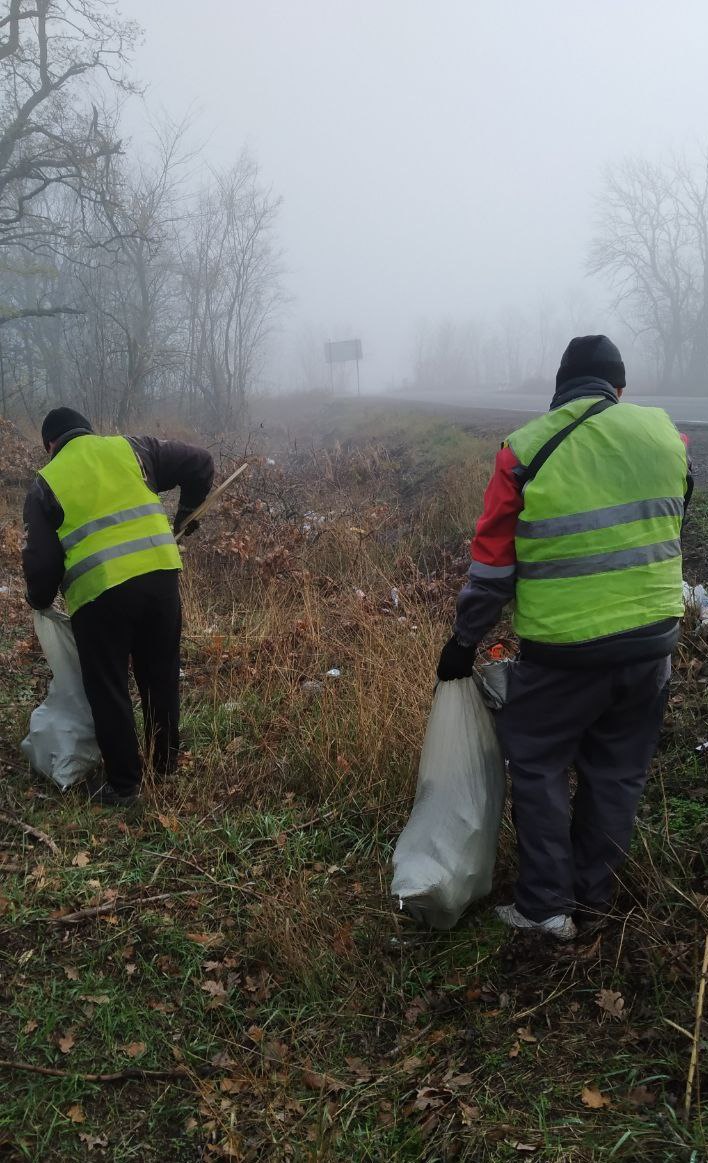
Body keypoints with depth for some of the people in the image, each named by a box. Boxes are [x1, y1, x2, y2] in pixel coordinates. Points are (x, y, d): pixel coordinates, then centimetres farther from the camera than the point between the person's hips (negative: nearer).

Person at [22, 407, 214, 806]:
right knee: (161, 676, 19)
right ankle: (167, 763, 34)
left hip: (99, 593, -3)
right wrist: (188, 513, 23)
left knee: (108, 690, 11)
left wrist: (40, 600, 24)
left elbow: (42, 560, 5)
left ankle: (123, 784, 20)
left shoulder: (47, 483, 7)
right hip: (161, 576, 3)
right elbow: (200, 463, 10)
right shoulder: (132, 449, 12)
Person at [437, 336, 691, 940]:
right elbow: (671, 532, 13)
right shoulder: (664, 433, 1)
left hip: (563, 649, -3)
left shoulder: (527, 449, -8)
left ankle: (545, 904, 15)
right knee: (618, 770, 17)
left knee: (538, 764, 13)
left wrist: (465, 641, 4)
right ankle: (592, 893, 29)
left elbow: (493, 561, -6)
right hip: (652, 639, 4)